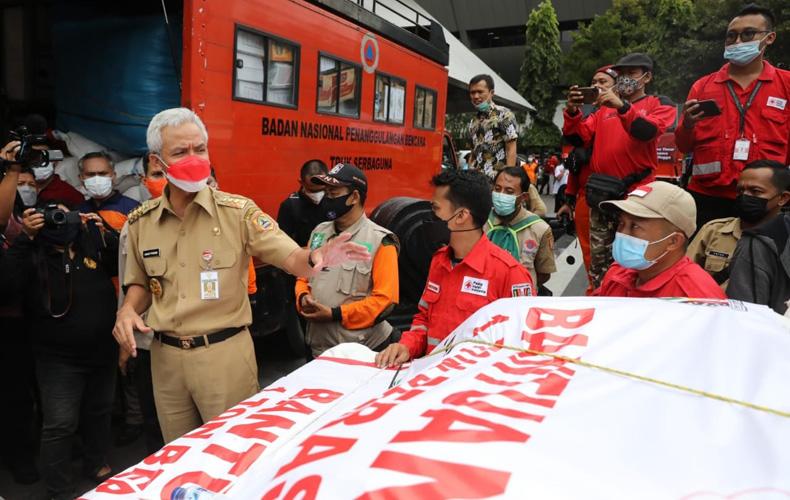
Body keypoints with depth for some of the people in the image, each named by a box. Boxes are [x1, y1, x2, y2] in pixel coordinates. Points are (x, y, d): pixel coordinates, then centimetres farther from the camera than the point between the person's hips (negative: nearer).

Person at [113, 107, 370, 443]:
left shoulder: (237, 211, -10)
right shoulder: (140, 221, 2)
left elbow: (291, 258, -17)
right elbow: (140, 283, 15)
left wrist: (316, 258, -39)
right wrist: (128, 311, -6)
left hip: (225, 354, -3)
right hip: (166, 357, 4)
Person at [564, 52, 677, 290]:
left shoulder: (659, 104, 7)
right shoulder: (605, 108, 17)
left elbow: (647, 131, -12)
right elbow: (581, 137, 10)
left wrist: (622, 105, -25)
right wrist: (573, 112, -7)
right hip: (602, 193, 4)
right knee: (598, 258, 9)